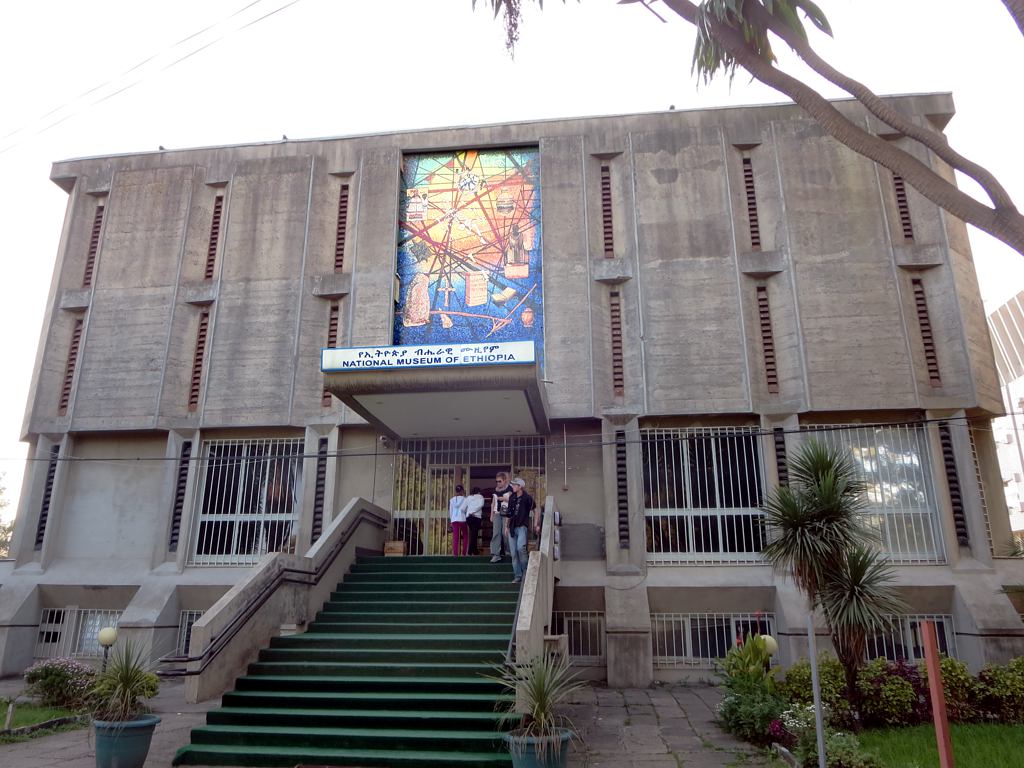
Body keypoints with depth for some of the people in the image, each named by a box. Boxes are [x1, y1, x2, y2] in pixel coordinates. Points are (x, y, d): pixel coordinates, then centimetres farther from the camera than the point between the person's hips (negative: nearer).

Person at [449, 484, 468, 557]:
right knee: (465, 537, 11)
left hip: (454, 520, 3)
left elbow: (450, 511, 12)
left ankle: (455, 553, -9)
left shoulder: (452, 499, 10)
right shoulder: (464, 499, -3)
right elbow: (463, 508, -8)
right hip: (462, 519, -3)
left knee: (455, 537, -1)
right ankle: (463, 553, 3)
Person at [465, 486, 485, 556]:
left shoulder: (468, 497, 17)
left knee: (472, 534, 15)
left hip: (468, 517, 4)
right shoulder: (480, 496, 10)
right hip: (477, 517, -4)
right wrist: (473, 512, -9)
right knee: (474, 534, -5)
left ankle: (475, 550, 18)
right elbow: (481, 505, -10)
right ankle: (470, 551, -12)